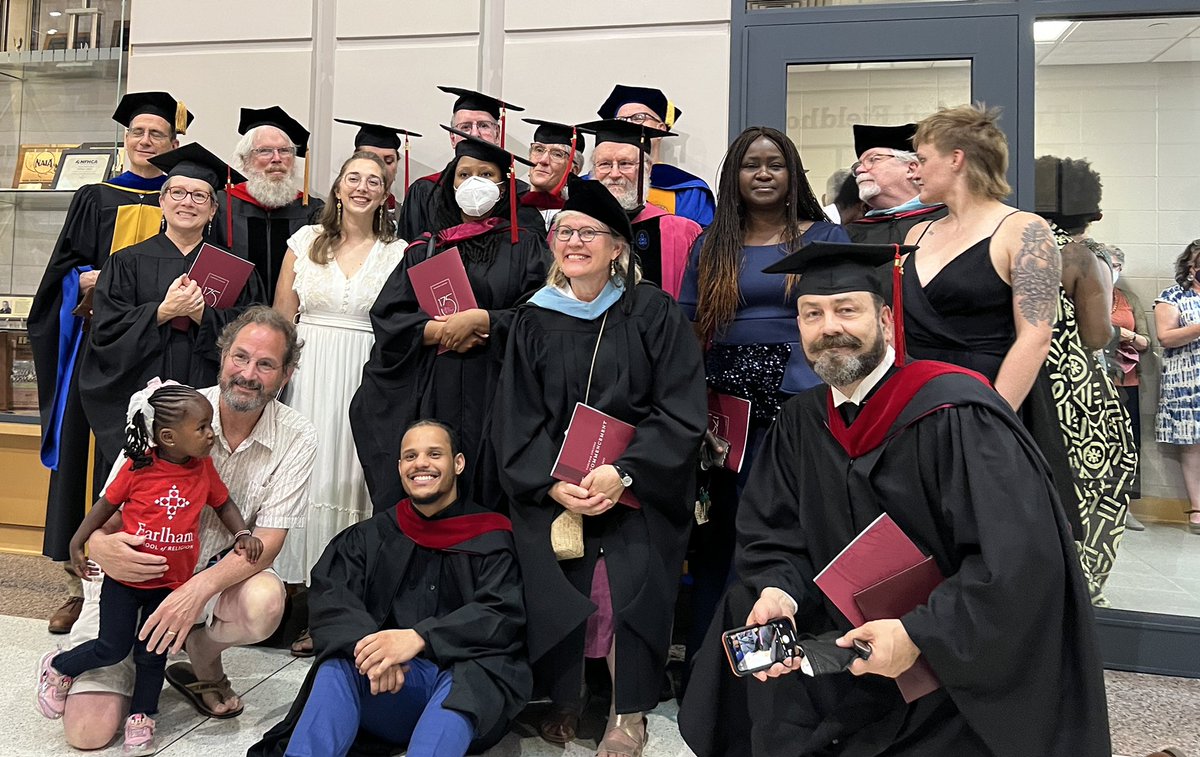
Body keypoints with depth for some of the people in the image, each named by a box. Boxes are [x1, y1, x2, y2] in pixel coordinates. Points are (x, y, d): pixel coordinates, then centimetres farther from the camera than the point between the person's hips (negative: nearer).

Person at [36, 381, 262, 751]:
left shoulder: (203, 468, -8)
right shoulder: (137, 469, -17)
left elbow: (223, 503, 5)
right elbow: (107, 504, -2)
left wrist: (243, 534, -9)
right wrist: (76, 544, -1)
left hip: (171, 582, 3)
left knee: (153, 652, 10)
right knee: (112, 648, 5)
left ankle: (141, 715, 30)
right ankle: (57, 667, 35)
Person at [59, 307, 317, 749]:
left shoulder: (295, 438, -11)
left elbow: (268, 539, -14)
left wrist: (199, 589, -30)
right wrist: (99, 544, -31)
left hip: (217, 570, 1)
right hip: (132, 573, -1)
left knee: (264, 602, -34)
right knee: (89, 731, -12)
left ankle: (202, 662, 2)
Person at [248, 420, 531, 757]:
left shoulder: (491, 536, 4)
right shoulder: (371, 536, 13)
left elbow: (501, 615, -9)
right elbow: (330, 599, -2)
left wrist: (418, 638, -25)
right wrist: (368, 645, -24)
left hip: (469, 679, -2)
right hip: (390, 682, 3)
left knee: (467, 676, -34)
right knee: (339, 664, -26)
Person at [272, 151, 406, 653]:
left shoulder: (399, 253, 6)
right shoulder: (307, 240, 10)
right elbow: (280, 317, 9)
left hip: (368, 380, -1)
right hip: (306, 375, 1)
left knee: (348, 479, -1)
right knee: (302, 476, 0)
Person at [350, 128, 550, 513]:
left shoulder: (525, 247, 9)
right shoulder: (425, 249, 16)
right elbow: (387, 316, 6)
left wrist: (480, 320, -14)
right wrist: (439, 330, -10)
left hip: (495, 394, -2)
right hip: (427, 394, 2)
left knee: (484, 497, -1)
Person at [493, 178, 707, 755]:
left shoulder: (654, 313, -1)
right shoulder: (534, 319, 7)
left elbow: (682, 411, -7)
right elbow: (515, 419, 3)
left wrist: (623, 474, -19)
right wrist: (551, 483, -13)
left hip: (639, 487, -2)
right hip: (549, 485, 2)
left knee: (630, 585, -16)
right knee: (553, 587, -10)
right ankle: (563, 699, 15)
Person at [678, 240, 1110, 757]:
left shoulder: (955, 416, -21)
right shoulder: (801, 423, 0)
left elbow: (1020, 555, -25)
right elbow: (769, 534, 3)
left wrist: (918, 635, -26)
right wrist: (777, 590, -18)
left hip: (962, 667, -5)